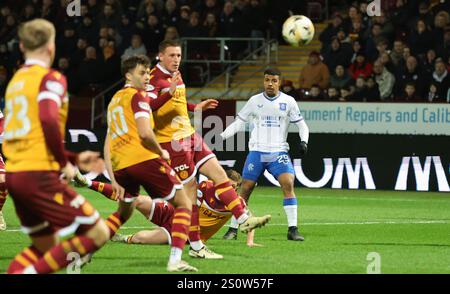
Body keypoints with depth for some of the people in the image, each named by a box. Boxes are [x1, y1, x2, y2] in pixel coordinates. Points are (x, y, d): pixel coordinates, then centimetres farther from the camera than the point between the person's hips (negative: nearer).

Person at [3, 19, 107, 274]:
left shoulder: (16, 81, 19)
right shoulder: (51, 79, -6)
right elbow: (48, 120, -24)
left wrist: (74, 158, 26)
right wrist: (64, 163, -11)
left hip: (14, 175, 8)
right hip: (41, 175, -8)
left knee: (45, 246, 20)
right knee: (97, 234, -4)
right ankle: (30, 272, -14)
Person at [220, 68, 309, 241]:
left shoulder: (288, 102, 4)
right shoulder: (255, 101, 7)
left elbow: (301, 124, 7)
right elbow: (238, 123, 12)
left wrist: (304, 141, -11)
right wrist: (220, 136, 1)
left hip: (279, 152, -1)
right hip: (257, 151, 1)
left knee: (288, 184, -20)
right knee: (245, 189, -2)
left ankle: (292, 230, -16)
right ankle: (233, 229, 9)